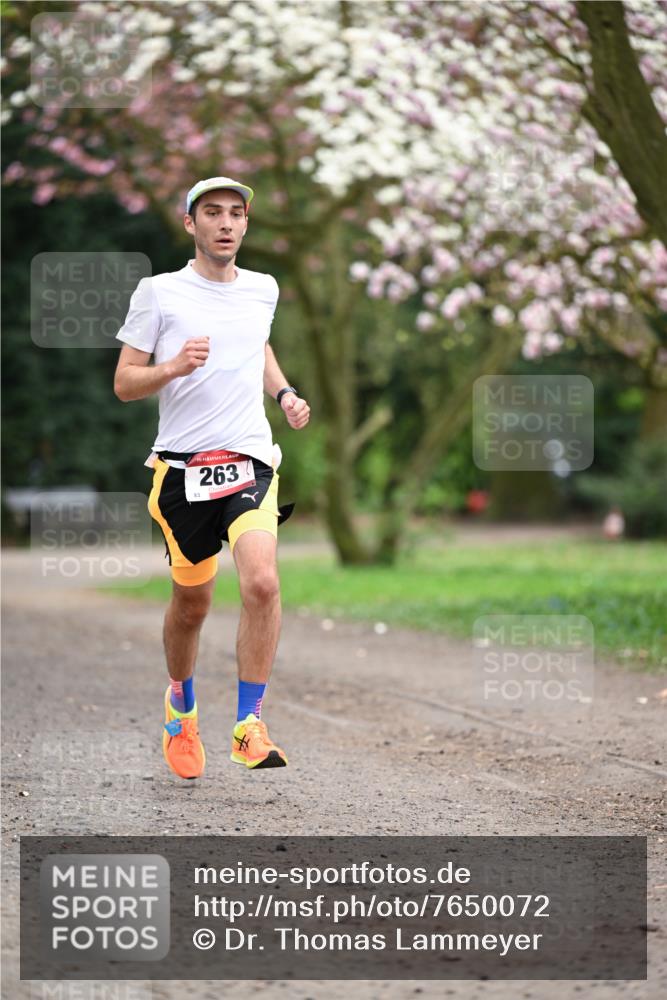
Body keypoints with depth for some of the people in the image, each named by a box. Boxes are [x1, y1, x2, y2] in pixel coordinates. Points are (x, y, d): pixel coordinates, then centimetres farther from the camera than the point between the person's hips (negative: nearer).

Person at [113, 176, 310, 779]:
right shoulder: (159, 293, -1)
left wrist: (285, 394, 16)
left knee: (262, 582, -21)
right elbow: (124, 383, 0)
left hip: (250, 462, 2)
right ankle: (181, 705, 38)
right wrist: (173, 367, -18)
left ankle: (250, 725, -12)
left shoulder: (263, 289, 11)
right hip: (182, 467, -2)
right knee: (192, 600, 9)